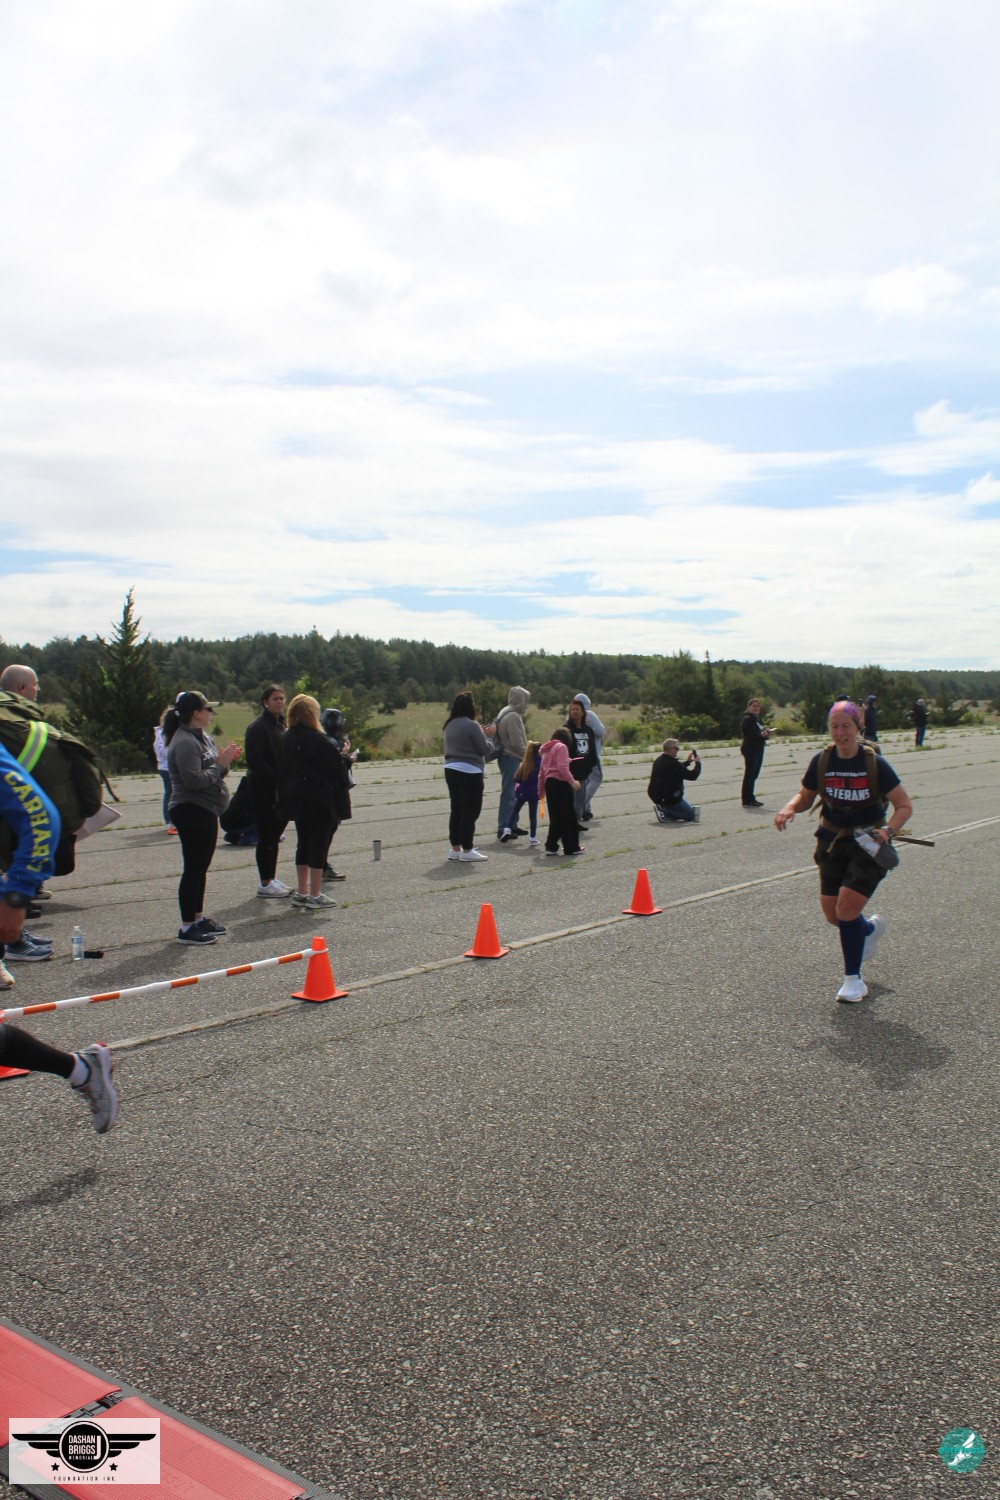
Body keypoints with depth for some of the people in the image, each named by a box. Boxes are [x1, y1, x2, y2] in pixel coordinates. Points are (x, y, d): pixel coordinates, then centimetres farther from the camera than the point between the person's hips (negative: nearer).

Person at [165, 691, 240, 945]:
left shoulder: (202, 737, 15)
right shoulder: (185, 742, -17)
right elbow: (194, 780, -26)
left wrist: (225, 761, 2)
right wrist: (220, 764, -17)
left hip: (205, 811, 10)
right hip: (192, 811, -10)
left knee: (201, 867, 16)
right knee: (193, 868, -6)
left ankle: (198, 918, 26)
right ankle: (187, 927, -1)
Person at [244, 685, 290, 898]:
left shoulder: (280, 724, 14)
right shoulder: (258, 727, -13)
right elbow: (254, 760, -20)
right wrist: (277, 777, -20)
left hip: (278, 787, 9)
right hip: (262, 787, -9)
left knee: (274, 833, 13)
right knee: (266, 834, -4)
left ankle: (270, 878, 23)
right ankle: (264, 883, 3)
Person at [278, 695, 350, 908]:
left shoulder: (285, 739, 6)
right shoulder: (317, 740, -18)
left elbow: (281, 770, 11)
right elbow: (336, 768, -14)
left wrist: (286, 793, 16)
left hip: (295, 800, 8)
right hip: (319, 801, -8)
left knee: (303, 844, 16)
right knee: (319, 844, 0)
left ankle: (301, 892, 21)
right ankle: (315, 896, 2)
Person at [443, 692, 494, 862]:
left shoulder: (449, 725, 10)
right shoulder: (471, 725, -15)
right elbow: (484, 749, -12)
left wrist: (481, 733, 15)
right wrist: (486, 734, 6)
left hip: (451, 770, 8)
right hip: (469, 772, -8)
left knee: (457, 810, 14)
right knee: (470, 811, -3)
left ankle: (455, 848, 18)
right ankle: (467, 850, -2)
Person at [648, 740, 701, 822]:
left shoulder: (658, 760, 6)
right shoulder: (672, 763, -23)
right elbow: (692, 776, -17)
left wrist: (688, 761, 23)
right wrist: (697, 763, -1)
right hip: (670, 799, -8)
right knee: (691, 815, 6)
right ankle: (665, 811, -12)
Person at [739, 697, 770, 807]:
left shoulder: (757, 719, 19)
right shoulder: (747, 719, -11)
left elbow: (759, 732, 21)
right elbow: (749, 735, -21)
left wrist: (765, 733, -1)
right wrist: (761, 734, -33)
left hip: (758, 749, 10)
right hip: (750, 749, -10)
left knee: (754, 774, 12)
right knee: (749, 774, -8)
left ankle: (751, 798, 19)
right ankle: (746, 800, -6)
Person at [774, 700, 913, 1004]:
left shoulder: (874, 764, -13)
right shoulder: (821, 762, -4)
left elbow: (904, 805, -7)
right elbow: (805, 796, 8)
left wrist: (887, 830, -24)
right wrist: (790, 808, -14)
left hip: (868, 844, -4)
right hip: (832, 841, 4)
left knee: (847, 907, -15)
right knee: (833, 915, 4)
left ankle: (853, 979, 4)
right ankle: (870, 929, 41)